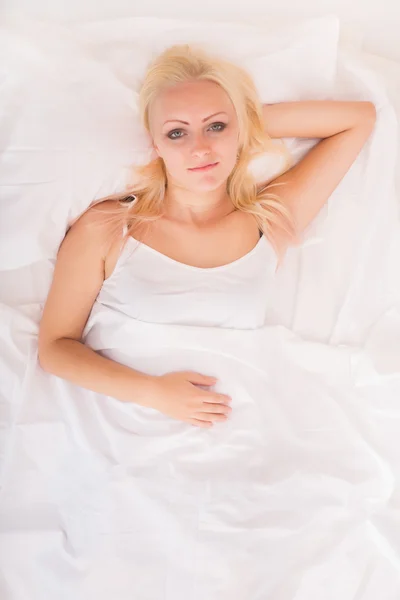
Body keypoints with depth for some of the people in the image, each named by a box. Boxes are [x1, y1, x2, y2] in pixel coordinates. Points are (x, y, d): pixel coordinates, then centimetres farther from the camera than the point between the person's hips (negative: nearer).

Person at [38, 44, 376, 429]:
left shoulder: (271, 221, 2)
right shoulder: (104, 229, -3)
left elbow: (359, 118, 7)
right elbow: (54, 346, -1)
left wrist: (253, 118, 2)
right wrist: (150, 391, -14)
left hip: (227, 433, 1)